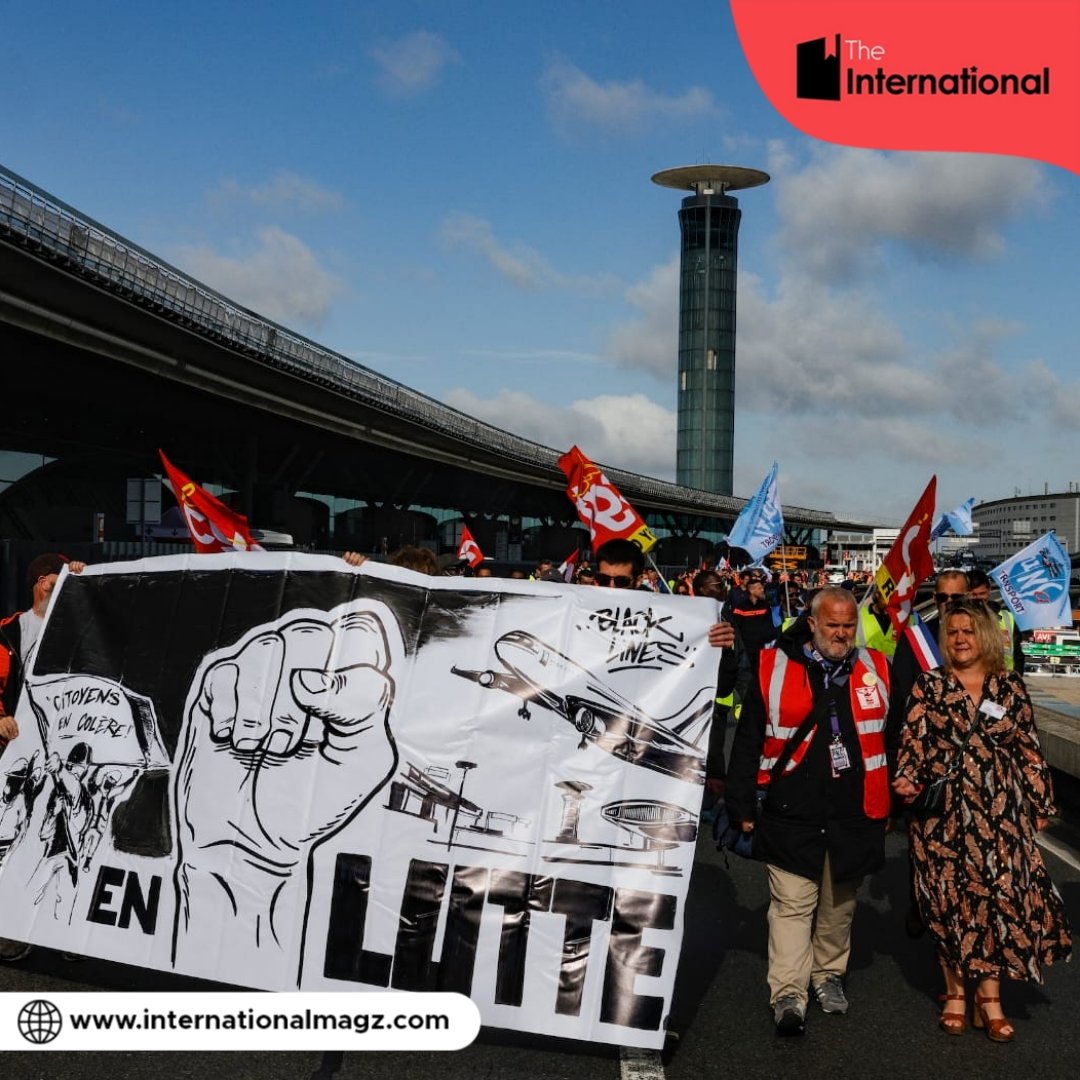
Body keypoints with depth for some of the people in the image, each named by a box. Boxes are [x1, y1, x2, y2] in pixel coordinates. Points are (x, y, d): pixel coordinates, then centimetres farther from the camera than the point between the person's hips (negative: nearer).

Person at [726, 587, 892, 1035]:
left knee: (839, 903, 16)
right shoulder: (775, 667, -5)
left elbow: (892, 739, 12)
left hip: (854, 815, 3)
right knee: (791, 903, -3)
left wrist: (894, 801, 13)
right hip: (791, 813, -3)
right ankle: (787, 995, 1)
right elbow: (748, 742, -1)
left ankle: (828, 975, 33)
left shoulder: (875, 669, 3)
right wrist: (742, 806, -1)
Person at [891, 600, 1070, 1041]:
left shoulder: (1010, 687, 6)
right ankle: (955, 992, 14)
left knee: (1000, 897, -2)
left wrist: (1040, 802, 8)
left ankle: (989, 995, 6)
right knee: (949, 898, 3)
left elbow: (1029, 749, 9)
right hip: (943, 811, -1)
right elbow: (913, 739, -3)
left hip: (999, 812, 1)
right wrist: (907, 777, -20)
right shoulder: (929, 686, 3)